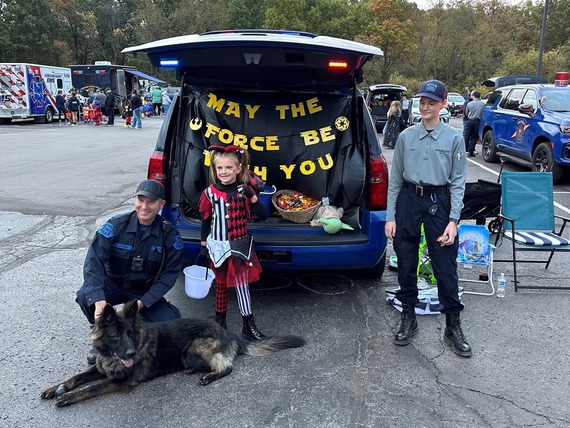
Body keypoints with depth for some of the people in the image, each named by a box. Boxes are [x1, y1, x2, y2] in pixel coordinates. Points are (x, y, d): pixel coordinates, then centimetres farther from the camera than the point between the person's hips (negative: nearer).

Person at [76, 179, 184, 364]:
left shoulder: (170, 235, -12)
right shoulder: (116, 226, -14)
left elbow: (169, 275, -11)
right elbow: (93, 261, -24)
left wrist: (142, 303, -24)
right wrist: (99, 300, -39)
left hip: (145, 294, 0)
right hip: (113, 287, 0)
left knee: (171, 321, -24)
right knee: (85, 295, -31)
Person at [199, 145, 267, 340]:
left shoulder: (245, 190, -5)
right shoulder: (210, 193, -5)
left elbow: (263, 215, -10)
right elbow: (205, 221, 4)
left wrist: (252, 197, -23)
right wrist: (203, 245, 6)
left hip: (240, 245, 0)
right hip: (218, 245, 1)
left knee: (242, 284, -3)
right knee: (221, 283, 14)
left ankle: (249, 325, 5)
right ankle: (220, 318, 31)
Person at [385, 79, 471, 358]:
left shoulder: (453, 138, 0)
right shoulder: (406, 136, 4)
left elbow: (458, 182, -1)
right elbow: (395, 178, 6)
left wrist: (453, 220, -9)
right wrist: (390, 216, 1)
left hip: (440, 203, -2)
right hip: (408, 201, 2)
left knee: (445, 267, 1)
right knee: (406, 264, 9)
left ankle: (453, 327, 15)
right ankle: (408, 318, 26)